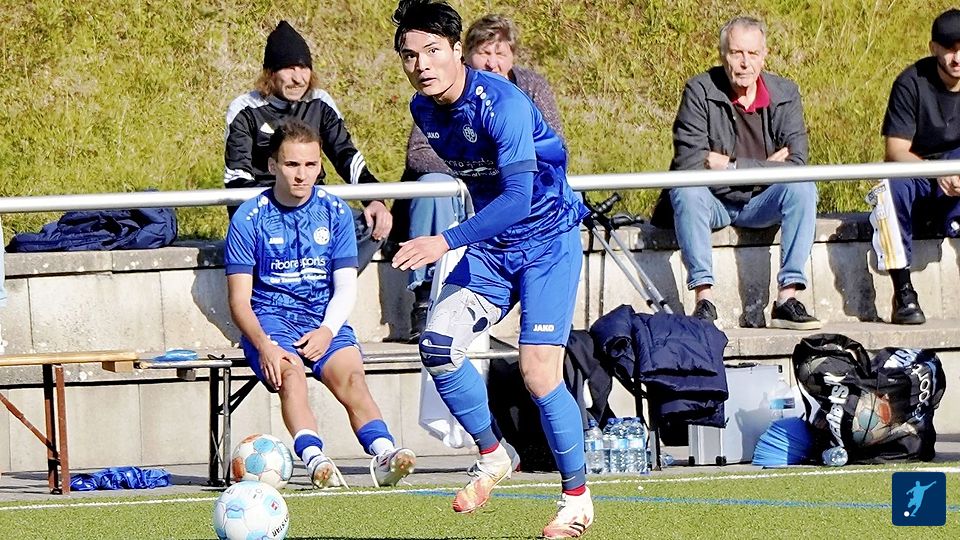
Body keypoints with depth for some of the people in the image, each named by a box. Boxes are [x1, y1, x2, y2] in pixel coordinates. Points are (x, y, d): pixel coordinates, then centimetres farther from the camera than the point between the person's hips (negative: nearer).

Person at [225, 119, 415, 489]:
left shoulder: (335, 212, 7)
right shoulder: (249, 218, 0)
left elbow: (346, 285, 7)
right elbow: (239, 298, -3)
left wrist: (327, 329, -13)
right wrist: (263, 344, -22)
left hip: (323, 320, 2)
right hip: (269, 319, -2)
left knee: (351, 375, -27)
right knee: (290, 372, -34)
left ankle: (383, 453, -48)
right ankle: (314, 459, -54)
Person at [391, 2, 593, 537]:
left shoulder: (503, 104, -25)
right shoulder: (424, 109, -1)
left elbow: (517, 197, -32)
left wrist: (447, 242, -39)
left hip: (547, 239, -7)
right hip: (491, 245, 7)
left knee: (538, 372, -15)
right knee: (438, 344, -13)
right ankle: (493, 456, 8)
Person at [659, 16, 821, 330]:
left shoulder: (785, 94, -3)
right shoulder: (700, 91, -11)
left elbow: (796, 164, -13)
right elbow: (688, 163, -20)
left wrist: (730, 166, -20)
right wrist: (763, 167, -17)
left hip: (760, 204, 2)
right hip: (713, 202, -2)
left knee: (803, 188, -25)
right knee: (686, 191, -33)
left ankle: (787, 299, -28)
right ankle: (704, 299, -33)